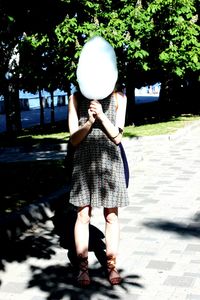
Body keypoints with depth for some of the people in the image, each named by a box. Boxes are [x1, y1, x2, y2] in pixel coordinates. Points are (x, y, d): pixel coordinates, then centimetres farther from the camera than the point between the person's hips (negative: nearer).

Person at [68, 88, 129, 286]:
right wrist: (89, 122, -18)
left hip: (109, 160, 0)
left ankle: (111, 265, 17)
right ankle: (83, 267, 12)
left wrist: (101, 116, -15)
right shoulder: (76, 98, 2)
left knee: (111, 216, 5)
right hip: (84, 161, 0)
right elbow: (74, 139, -1)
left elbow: (117, 137, -2)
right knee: (83, 215, 1)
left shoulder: (118, 98, 2)